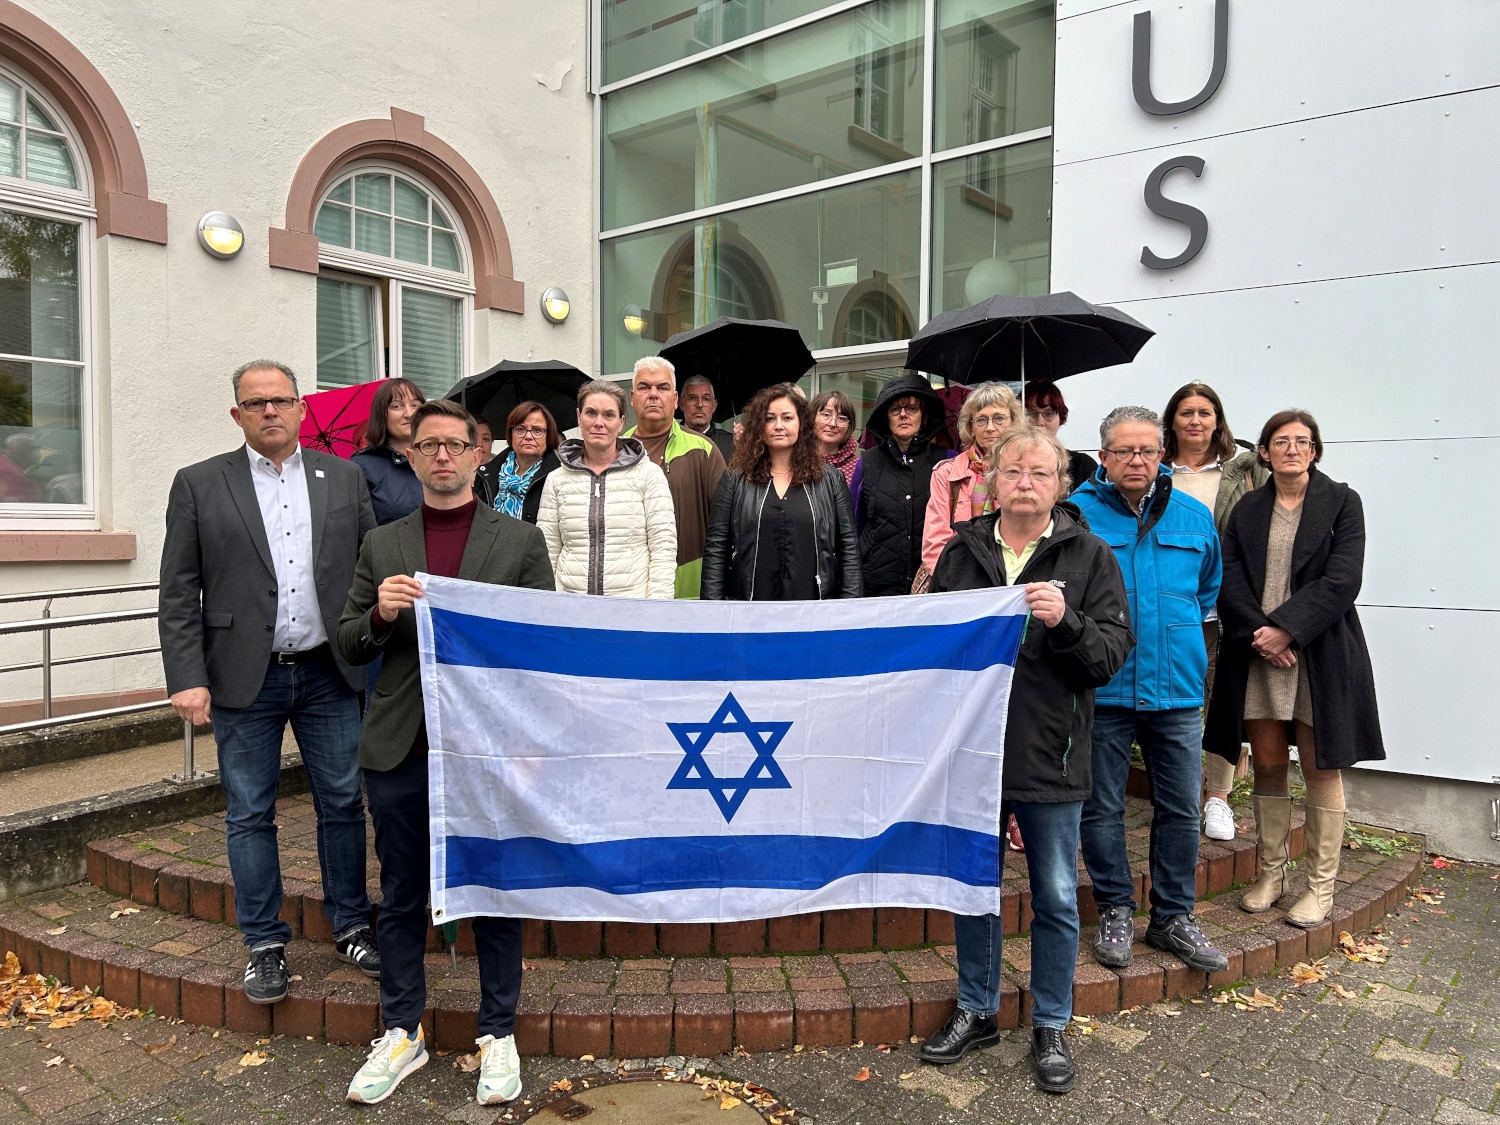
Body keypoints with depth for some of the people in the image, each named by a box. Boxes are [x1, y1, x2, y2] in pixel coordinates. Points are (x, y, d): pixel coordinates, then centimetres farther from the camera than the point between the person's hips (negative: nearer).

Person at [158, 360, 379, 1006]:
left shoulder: (344, 479, 6)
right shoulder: (199, 484, 2)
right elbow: (179, 593, -1)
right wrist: (187, 678, -9)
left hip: (329, 673, 1)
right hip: (243, 681, -1)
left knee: (342, 804, 8)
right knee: (250, 816, 8)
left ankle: (351, 928, 24)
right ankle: (264, 944, 22)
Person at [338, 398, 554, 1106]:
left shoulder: (520, 541, 3)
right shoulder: (381, 545, 10)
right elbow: (349, 648, 10)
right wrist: (379, 615, -13)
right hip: (400, 750, 3)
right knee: (401, 896, 13)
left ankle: (498, 1035, 24)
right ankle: (402, 1033, 30)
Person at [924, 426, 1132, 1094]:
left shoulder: (1088, 557, -2)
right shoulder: (960, 552, 5)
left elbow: (1111, 656, -7)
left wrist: (1065, 623, -23)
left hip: (1049, 758, -2)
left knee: (1056, 899, 10)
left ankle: (1050, 1027, 29)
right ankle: (976, 1011, 34)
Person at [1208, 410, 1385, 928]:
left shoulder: (1342, 502, 2)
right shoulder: (1247, 509, 11)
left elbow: (1341, 580, -8)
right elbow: (1229, 580, 2)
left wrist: (1286, 628, -17)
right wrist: (1259, 635, -13)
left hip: (1319, 653, -2)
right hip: (1256, 654, 3)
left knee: (1321, 768, 4)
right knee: (1268, 765, 8)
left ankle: (1320, 885, 15)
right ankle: (1271, 873, 20)